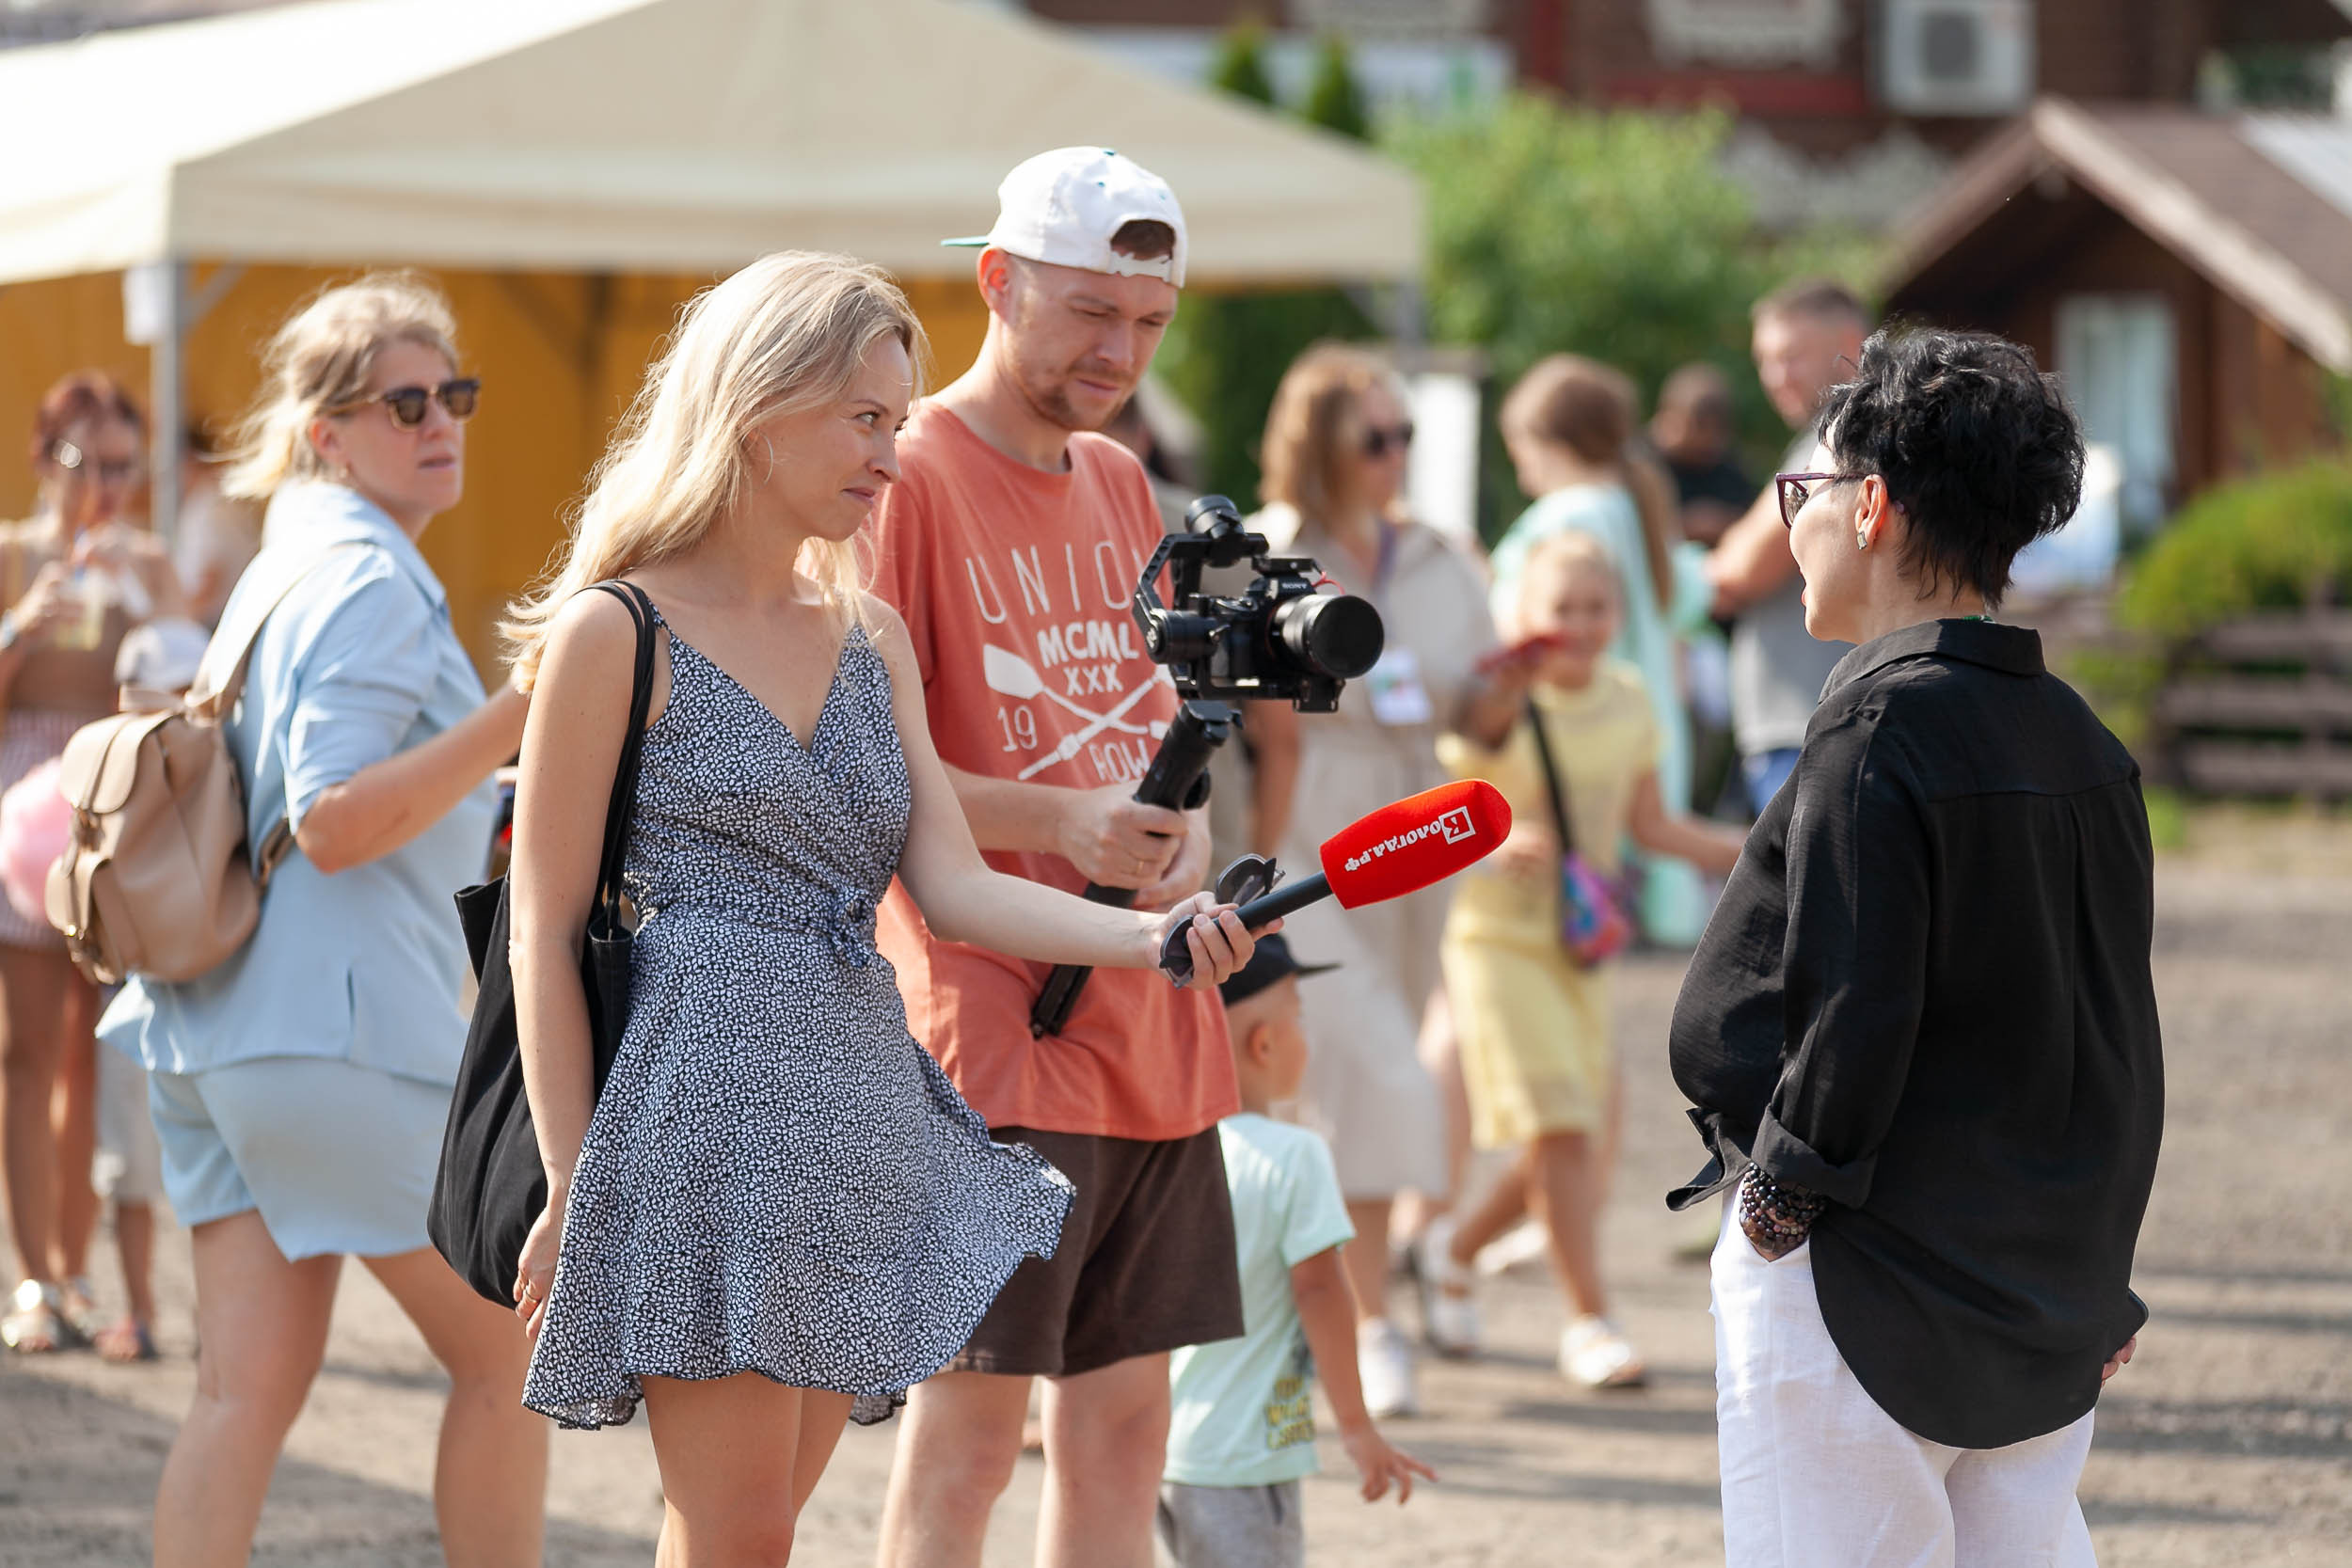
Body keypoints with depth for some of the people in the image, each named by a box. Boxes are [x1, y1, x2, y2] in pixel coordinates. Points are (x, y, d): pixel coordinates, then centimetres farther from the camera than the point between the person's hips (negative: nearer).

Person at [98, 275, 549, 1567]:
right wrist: (516, 717, -22)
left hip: (220, 1026, 9)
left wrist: (499, 825, 27)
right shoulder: (367, 578, -12)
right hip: (339, 1024, -9)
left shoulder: (281, 571, 19)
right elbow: (335, 819, -21)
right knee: (507, 1357, 3)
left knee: (248, 1388, 4)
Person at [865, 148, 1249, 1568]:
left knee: (1124, 1421, 9)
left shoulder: (1121, 487, 16)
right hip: (996, 1029, -7)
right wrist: (1061, 823, -21)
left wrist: (1185, 825, 0)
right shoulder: (911, 477, -8)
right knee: (970, 1423, -5)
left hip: (1154, 1028, 8)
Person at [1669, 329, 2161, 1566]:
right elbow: (2122, 1036, 13)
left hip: (1863, 1289, -8)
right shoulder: (2083, 743, 9)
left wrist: (1781, 1194, -5)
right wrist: (2095, 1277, 19)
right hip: (2046, 1301, 8)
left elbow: (1852, 1014, -20)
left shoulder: (1878, 731, -15)